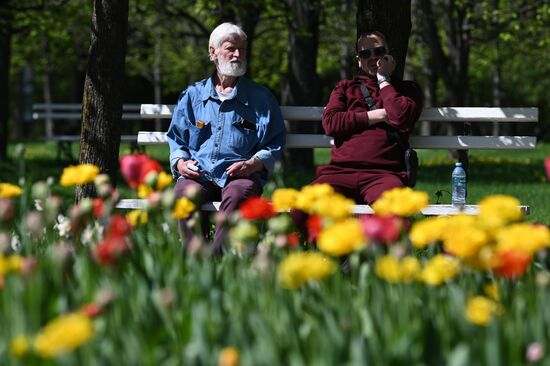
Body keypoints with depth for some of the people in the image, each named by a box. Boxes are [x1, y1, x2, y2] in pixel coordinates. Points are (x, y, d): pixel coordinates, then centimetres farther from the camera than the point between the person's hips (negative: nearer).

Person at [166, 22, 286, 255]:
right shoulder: (192, 95, 22)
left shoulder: (261, 98, 16)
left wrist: (253, 164, -7)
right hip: (198, 175, 2)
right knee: (184, 194, -34)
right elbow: (176, 139, 24)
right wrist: (180, 162, 3)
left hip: (242, 176, -2)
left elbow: (275, 146, 13)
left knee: (238, 195, -39)